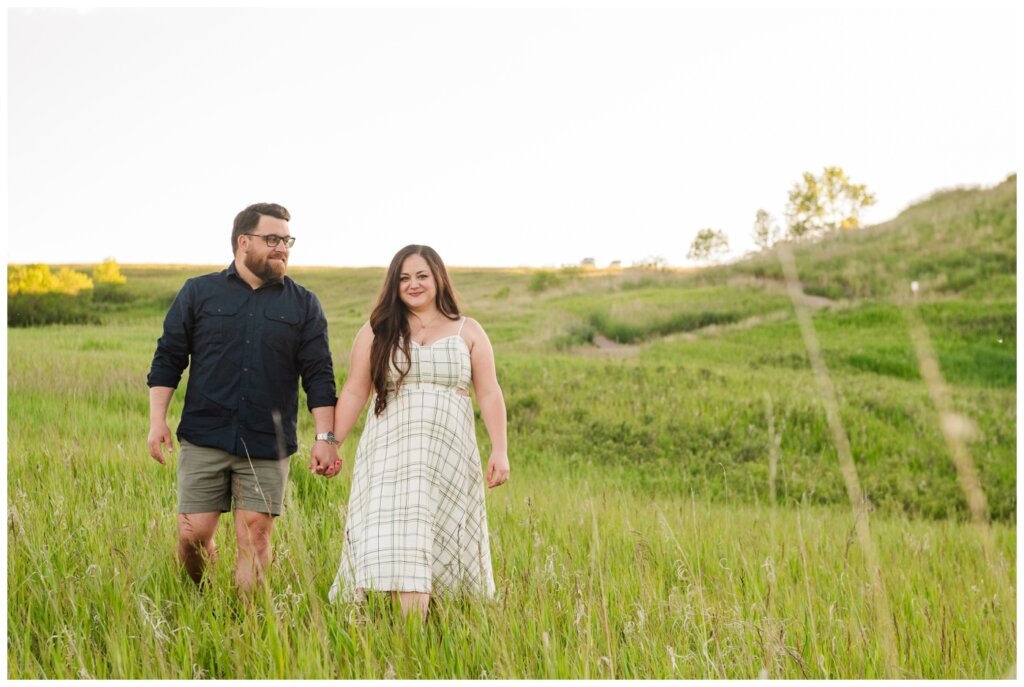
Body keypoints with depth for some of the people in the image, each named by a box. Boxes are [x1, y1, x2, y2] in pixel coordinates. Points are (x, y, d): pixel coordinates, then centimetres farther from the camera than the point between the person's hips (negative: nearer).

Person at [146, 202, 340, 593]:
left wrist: (324, 436, -4)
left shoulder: (304, 305, 9)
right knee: (193, 534, 0)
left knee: (255, 534, -3)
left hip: (267, 444, 0)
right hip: (204, 439, 0)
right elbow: (168, 359, 8)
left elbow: (319, 374, 5)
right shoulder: (198, 293, 8)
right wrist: (157, 420, -1)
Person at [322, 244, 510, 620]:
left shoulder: (467, 331, 9)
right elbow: (354, 393, 7)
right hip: (392, 452, -1)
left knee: (447, 545, 2)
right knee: (400, 545, -13)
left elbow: (489, 394, 5)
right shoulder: (376, 332, 9)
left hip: (450, 453, 1)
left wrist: (500, 451, -4)